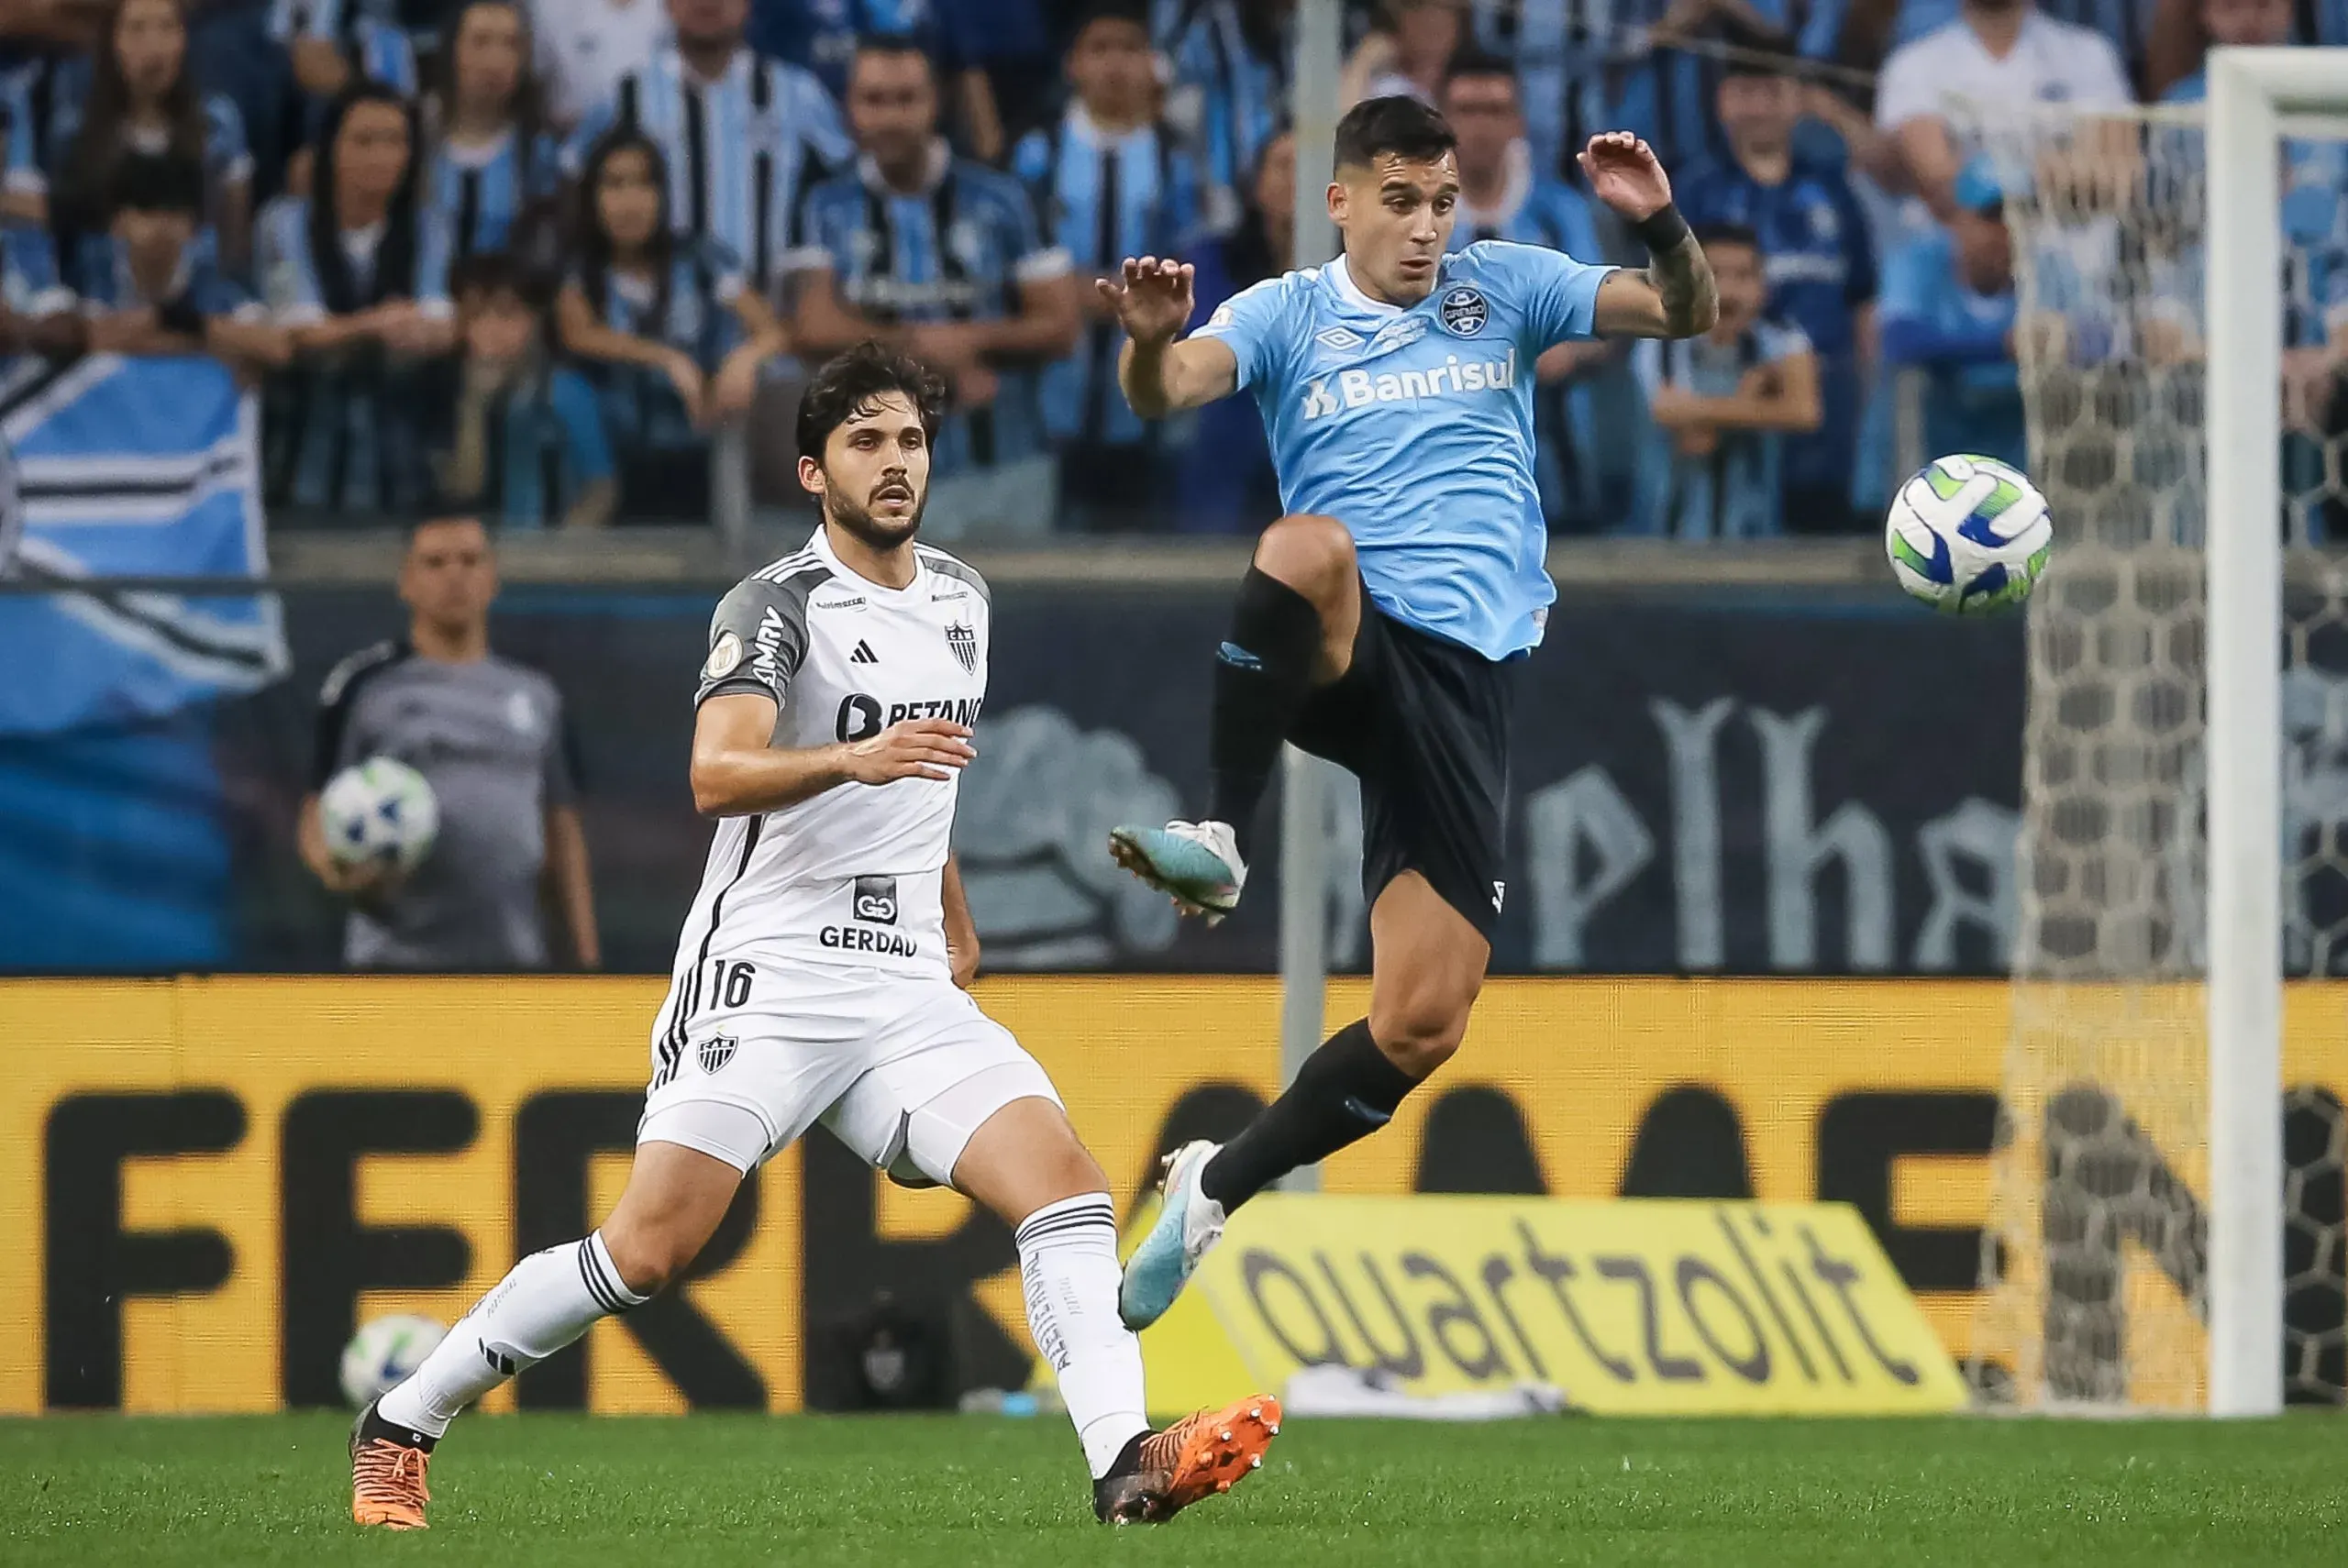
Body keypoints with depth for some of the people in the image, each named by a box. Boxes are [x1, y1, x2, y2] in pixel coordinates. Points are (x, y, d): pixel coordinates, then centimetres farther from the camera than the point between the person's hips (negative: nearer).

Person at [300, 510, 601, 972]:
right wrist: (336, 869, -21)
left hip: (515, 958, 4)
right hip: (399, 962, -4)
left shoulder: (536, 696, 15)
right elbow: (318, 817, 3)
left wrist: (587, 959, 8)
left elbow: (563, 833, 16)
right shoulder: (362, 687, 4)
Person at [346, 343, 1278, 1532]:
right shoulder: (776, 607, -8)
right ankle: (399, 1427, 2)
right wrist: (855, 758, -41)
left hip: (907, 991, 6)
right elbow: (716, 775, -26)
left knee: (1064, 1183, -15)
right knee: (649, 1249, -13)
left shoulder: (961, 602, 15)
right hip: (767, 977, -6)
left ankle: (1126, 1461, -25)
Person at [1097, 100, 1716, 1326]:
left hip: (1464, 673, 2)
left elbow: (1681, 314, 6)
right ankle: (1221, 842, -34)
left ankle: (1217, 1189, 13)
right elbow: (1166, 393, -12)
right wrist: (1151, 341, -36)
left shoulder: (1503, 290, 12)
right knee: (1309, 545, -41)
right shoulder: (1287, 317, 6)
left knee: (1422, 1023, -8)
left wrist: (1660, 224, -15)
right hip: (1342, 659, -2)